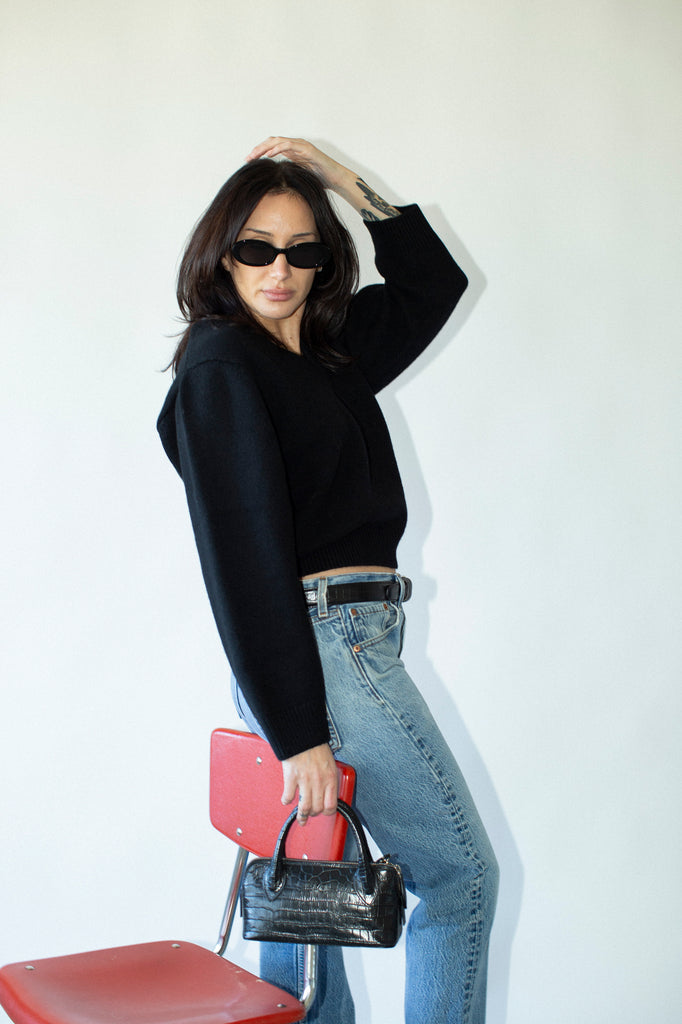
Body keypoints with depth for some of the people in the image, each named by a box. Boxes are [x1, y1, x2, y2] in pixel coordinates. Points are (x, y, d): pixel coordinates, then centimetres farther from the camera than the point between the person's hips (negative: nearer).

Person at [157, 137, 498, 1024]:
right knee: (461, 876, 0)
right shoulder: (221, 367, -10)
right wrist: (299, 729, -21)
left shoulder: (327, 352, 15)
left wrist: (342, 181, 15)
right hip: (326, 650, -8)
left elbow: (434, 285, 27)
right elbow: (245, 553, -17)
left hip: (340, 645, 8)